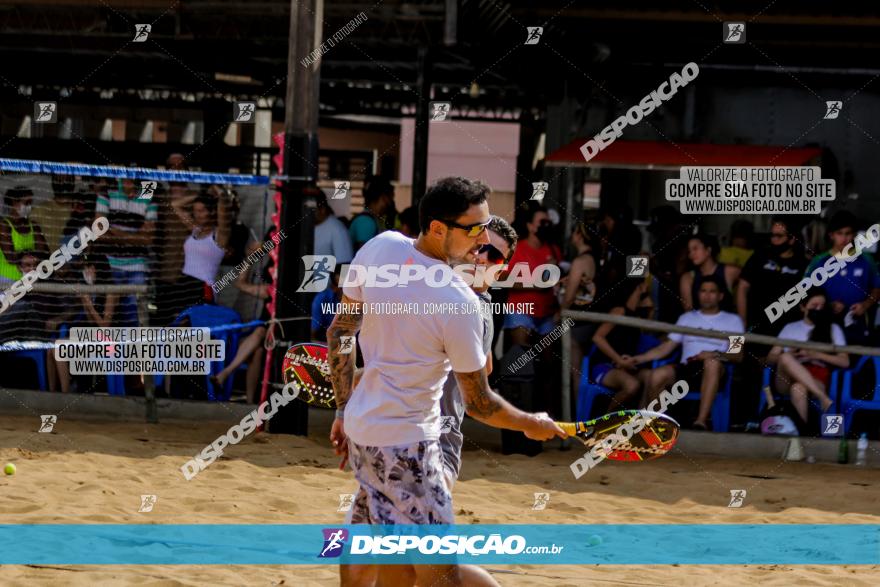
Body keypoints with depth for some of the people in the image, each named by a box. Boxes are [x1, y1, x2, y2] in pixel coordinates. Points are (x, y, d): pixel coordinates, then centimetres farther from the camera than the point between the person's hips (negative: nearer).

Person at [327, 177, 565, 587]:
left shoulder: (379, 248, -3)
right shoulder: (459, 305, -22)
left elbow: (339, 332, 7)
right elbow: (478, 403, -10)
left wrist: (344, 410, 18)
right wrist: (532, 425, 8)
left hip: (361, 427, 8)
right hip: (406, 445, -8)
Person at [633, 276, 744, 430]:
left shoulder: (732, 320, 19)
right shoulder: (687, 318, 27)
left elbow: (738, 355, 6)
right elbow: (666, 347, 21)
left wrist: (716, 354, -14)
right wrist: (639, 358, 7)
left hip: (712, 374, -2)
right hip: (687, 369, 2)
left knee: (712, 362, -40)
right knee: (657, 375, -30)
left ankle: (701, 422, -48)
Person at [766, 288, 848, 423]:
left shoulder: (833, 329, 19)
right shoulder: (790, 328, 23)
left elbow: (845, 362, 8)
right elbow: (770, 358, 16)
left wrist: (818, 355, -7)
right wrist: (790, 354, -5)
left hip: (817, 380, -2)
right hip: (787, 381, 2)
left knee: (798, 388, -40)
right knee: (785, 358, -35)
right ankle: (824, 400, -41)